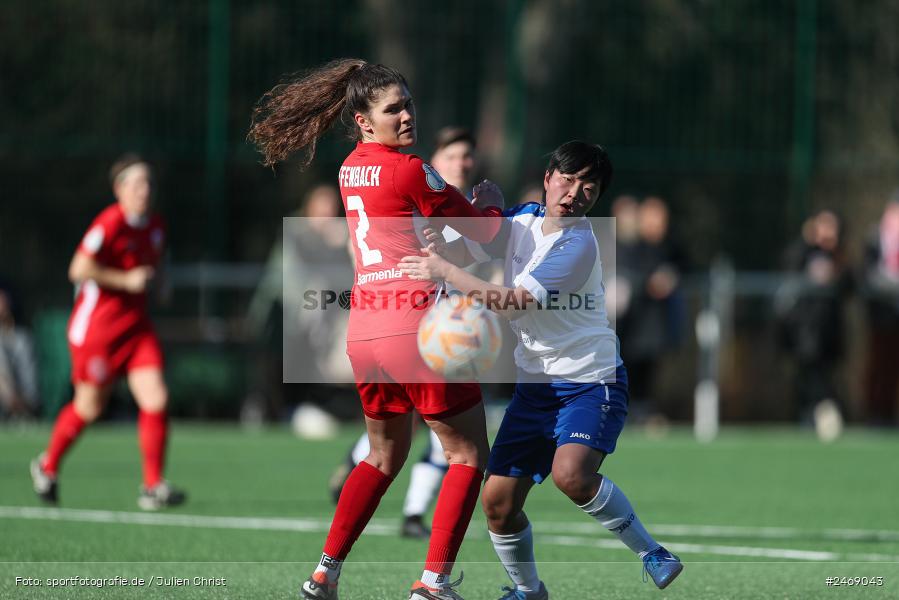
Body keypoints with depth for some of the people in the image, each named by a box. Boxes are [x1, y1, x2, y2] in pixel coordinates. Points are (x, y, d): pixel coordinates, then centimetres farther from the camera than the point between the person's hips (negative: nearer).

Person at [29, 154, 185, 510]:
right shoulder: (111, 223, -17)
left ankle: (153, 488, -5)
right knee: (89, 408, 6)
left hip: (136, 324, 6)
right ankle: (47, 467, 32)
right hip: (97, 323, -6)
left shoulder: (155, 227, 7)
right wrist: (126, 280, -20)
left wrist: (153, 280, 5)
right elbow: (79, 270, -22)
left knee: (156, 399, -10)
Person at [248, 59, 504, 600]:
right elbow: (480, 231, -1)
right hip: (417, 325, -8)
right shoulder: (409, 171, -11)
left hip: (364, 328, 8)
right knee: (468, 454, 3)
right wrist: (491, 206, 20)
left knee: (384, 455, 24)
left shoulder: (352, 169, 11)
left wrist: (466, 202, 12)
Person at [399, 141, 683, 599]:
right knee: (498, 501, 1)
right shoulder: (522, 221, 4)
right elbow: (458, 250, 9)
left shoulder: (578, 244, -19)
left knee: (571, 474, -32)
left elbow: (512, 301, -24)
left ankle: (651, 553, -14)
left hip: (590, 382, -7)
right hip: (535, 385, 7)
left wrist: (442, 271, -19)